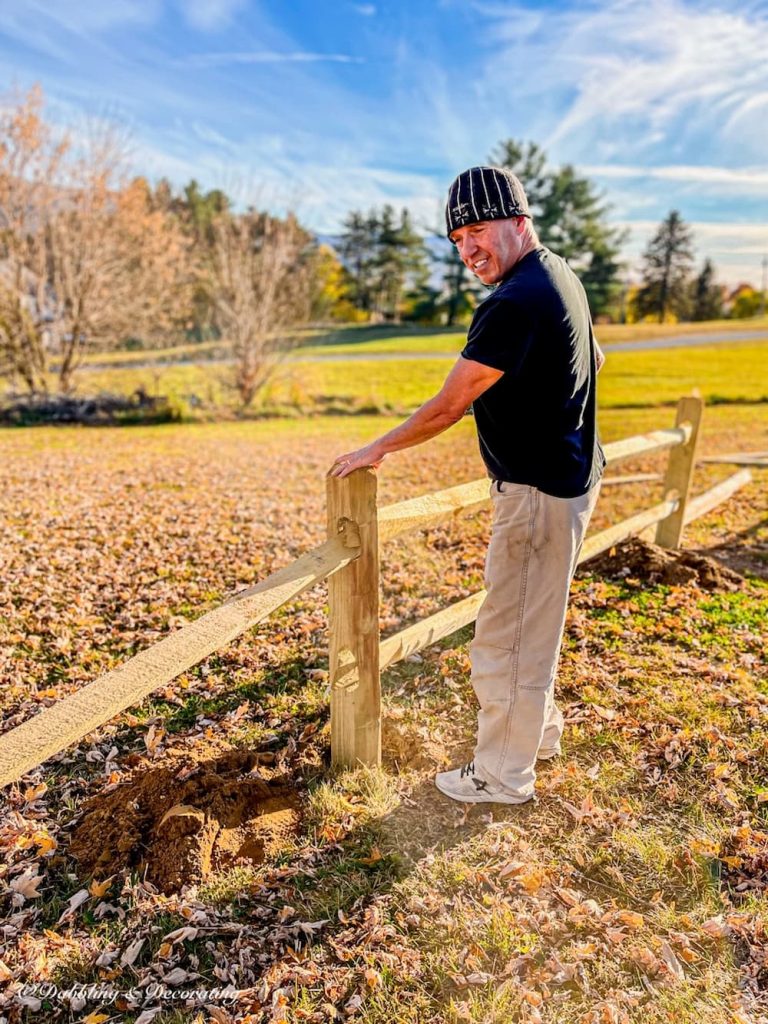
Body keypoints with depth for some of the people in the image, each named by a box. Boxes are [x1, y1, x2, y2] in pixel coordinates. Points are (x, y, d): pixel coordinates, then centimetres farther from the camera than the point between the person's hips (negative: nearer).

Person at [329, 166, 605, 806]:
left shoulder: (517, 301, -22)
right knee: (531, 624, 24)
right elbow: (595, 360, 25)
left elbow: (448, 406, -19)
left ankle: (503, 776, 22)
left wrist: (378, 450, -6)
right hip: (566, 477, 11)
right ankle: (540, 730, 43)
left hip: (539, 492, -11)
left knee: (507, 638, 3)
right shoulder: (560, 275, 11)